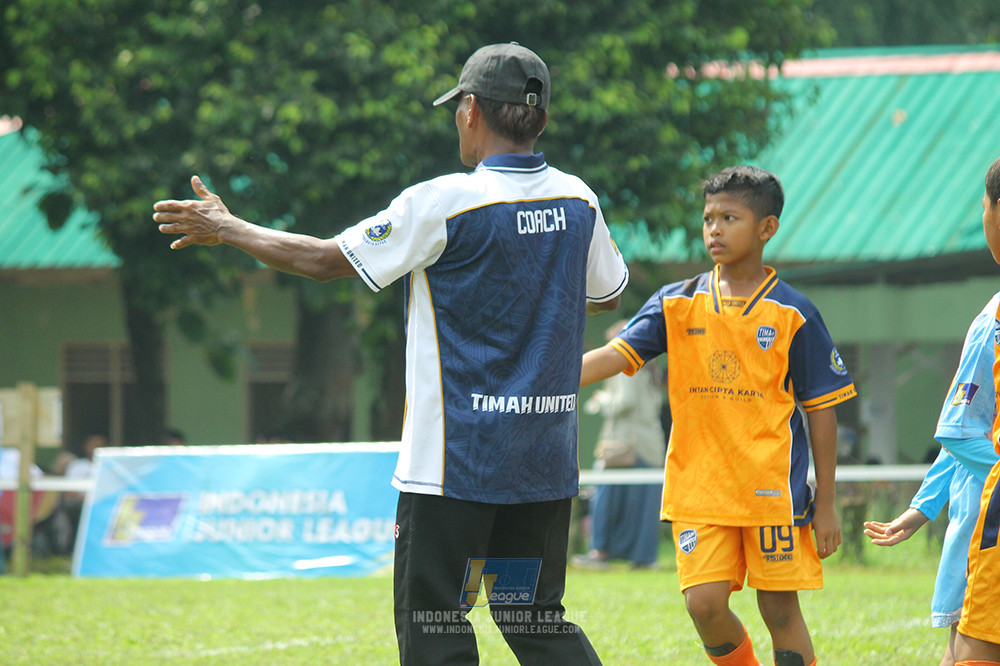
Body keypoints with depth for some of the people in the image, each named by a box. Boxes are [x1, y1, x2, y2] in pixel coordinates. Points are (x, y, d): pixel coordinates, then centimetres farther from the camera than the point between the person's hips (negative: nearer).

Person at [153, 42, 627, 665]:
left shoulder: (443, 204, -14)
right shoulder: (577, 199, 3)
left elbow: (326, 259, -6)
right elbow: (609, 292, 20)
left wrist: (227, 230, 7)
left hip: (456, 458, -6)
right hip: (546, 458, 6)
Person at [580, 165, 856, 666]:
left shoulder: (791, 314, -2)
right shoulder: (678, 305, 6)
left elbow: (821, 409, 1)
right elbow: (617, 355, -3)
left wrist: (825, 504, 0)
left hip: (773, 490, -2)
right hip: (700, 490, 2)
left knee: (780, 610, 0)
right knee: (704, 603, -7)